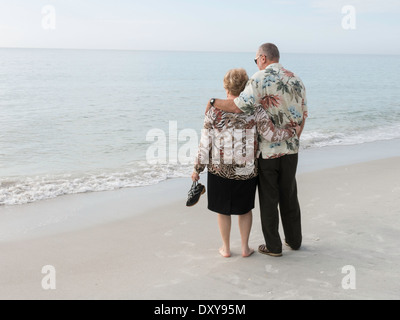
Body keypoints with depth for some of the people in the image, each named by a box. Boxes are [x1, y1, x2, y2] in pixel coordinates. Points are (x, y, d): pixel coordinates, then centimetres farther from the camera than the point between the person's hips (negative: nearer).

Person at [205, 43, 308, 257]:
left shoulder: (261, 79, -13)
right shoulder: (295, 79, 7)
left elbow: (240, 106, -25)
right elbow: (303, 115, 12)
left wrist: (213, 102, -11)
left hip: (267, 150, -5)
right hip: (291, 149, 6)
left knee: (269, 199, 6)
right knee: (289, 197, 18)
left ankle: (273, 246, 16)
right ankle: (294, 240, 28)